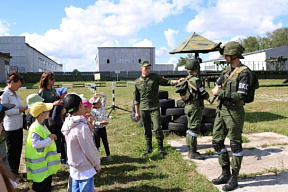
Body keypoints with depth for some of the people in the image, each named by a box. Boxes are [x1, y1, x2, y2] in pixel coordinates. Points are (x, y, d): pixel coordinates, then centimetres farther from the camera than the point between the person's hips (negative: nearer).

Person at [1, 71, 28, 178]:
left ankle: (15, 171, 27)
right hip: (11, 127, -8)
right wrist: (19, 110, -17)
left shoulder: (15, 93, 11)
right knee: (12, 150, 4)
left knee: (18, 149, 14)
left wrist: (28, 106, 1)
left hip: (19, 125, 8)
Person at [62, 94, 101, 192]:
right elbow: (90, 150, -18)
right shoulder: (81, 127, -25)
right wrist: (97, 165, -4)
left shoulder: (68, 124, 0)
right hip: (85, 170, -8)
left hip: (74, 168, 8)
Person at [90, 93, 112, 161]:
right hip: (97, 129, -6)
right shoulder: (93, 111, -16)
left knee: (106, 143, 15)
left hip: (103, 128, 6)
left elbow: (105, 96, 3)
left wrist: (97, 94, -8)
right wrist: (101, 122, -27)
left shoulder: (102, 106, 1)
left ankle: (108, 156, 26)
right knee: (97, 144, 6)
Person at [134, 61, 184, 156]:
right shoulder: (137, 82, 7)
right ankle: (149, 148, 23)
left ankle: (161, 147, 9)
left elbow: (167, 82, 0)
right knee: (146, 129, 9)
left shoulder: (155, 77, 3)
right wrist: (136, 112, 9)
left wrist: (177, 81, -19)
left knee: (157, 128, -7)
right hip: (143, 109, 2)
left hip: (154, 108, -2)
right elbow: (136, 99, 10)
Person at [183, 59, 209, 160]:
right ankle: (193, 152, 0)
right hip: (195, 107, -9)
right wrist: (207, 96, 7)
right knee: (194, 129, -4)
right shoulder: (196, 80, -16)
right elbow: (204, 95, -15)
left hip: (187, 106, 9)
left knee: (190, 129, 15)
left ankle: (190, 150, 23)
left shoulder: (185, 80, 9)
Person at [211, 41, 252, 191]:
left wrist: (220, 92, -16)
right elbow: (217, 84, 28)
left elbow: (241, 95, -21)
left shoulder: (244, 72, -12)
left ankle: (234, 178, 16)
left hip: (234, 112, -8)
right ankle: (225, 174, 25)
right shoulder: (227, 70, 12)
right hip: (221, 111, 8)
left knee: (235, 145, 3)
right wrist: (217, 89, 4)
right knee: (217, 142, 11)